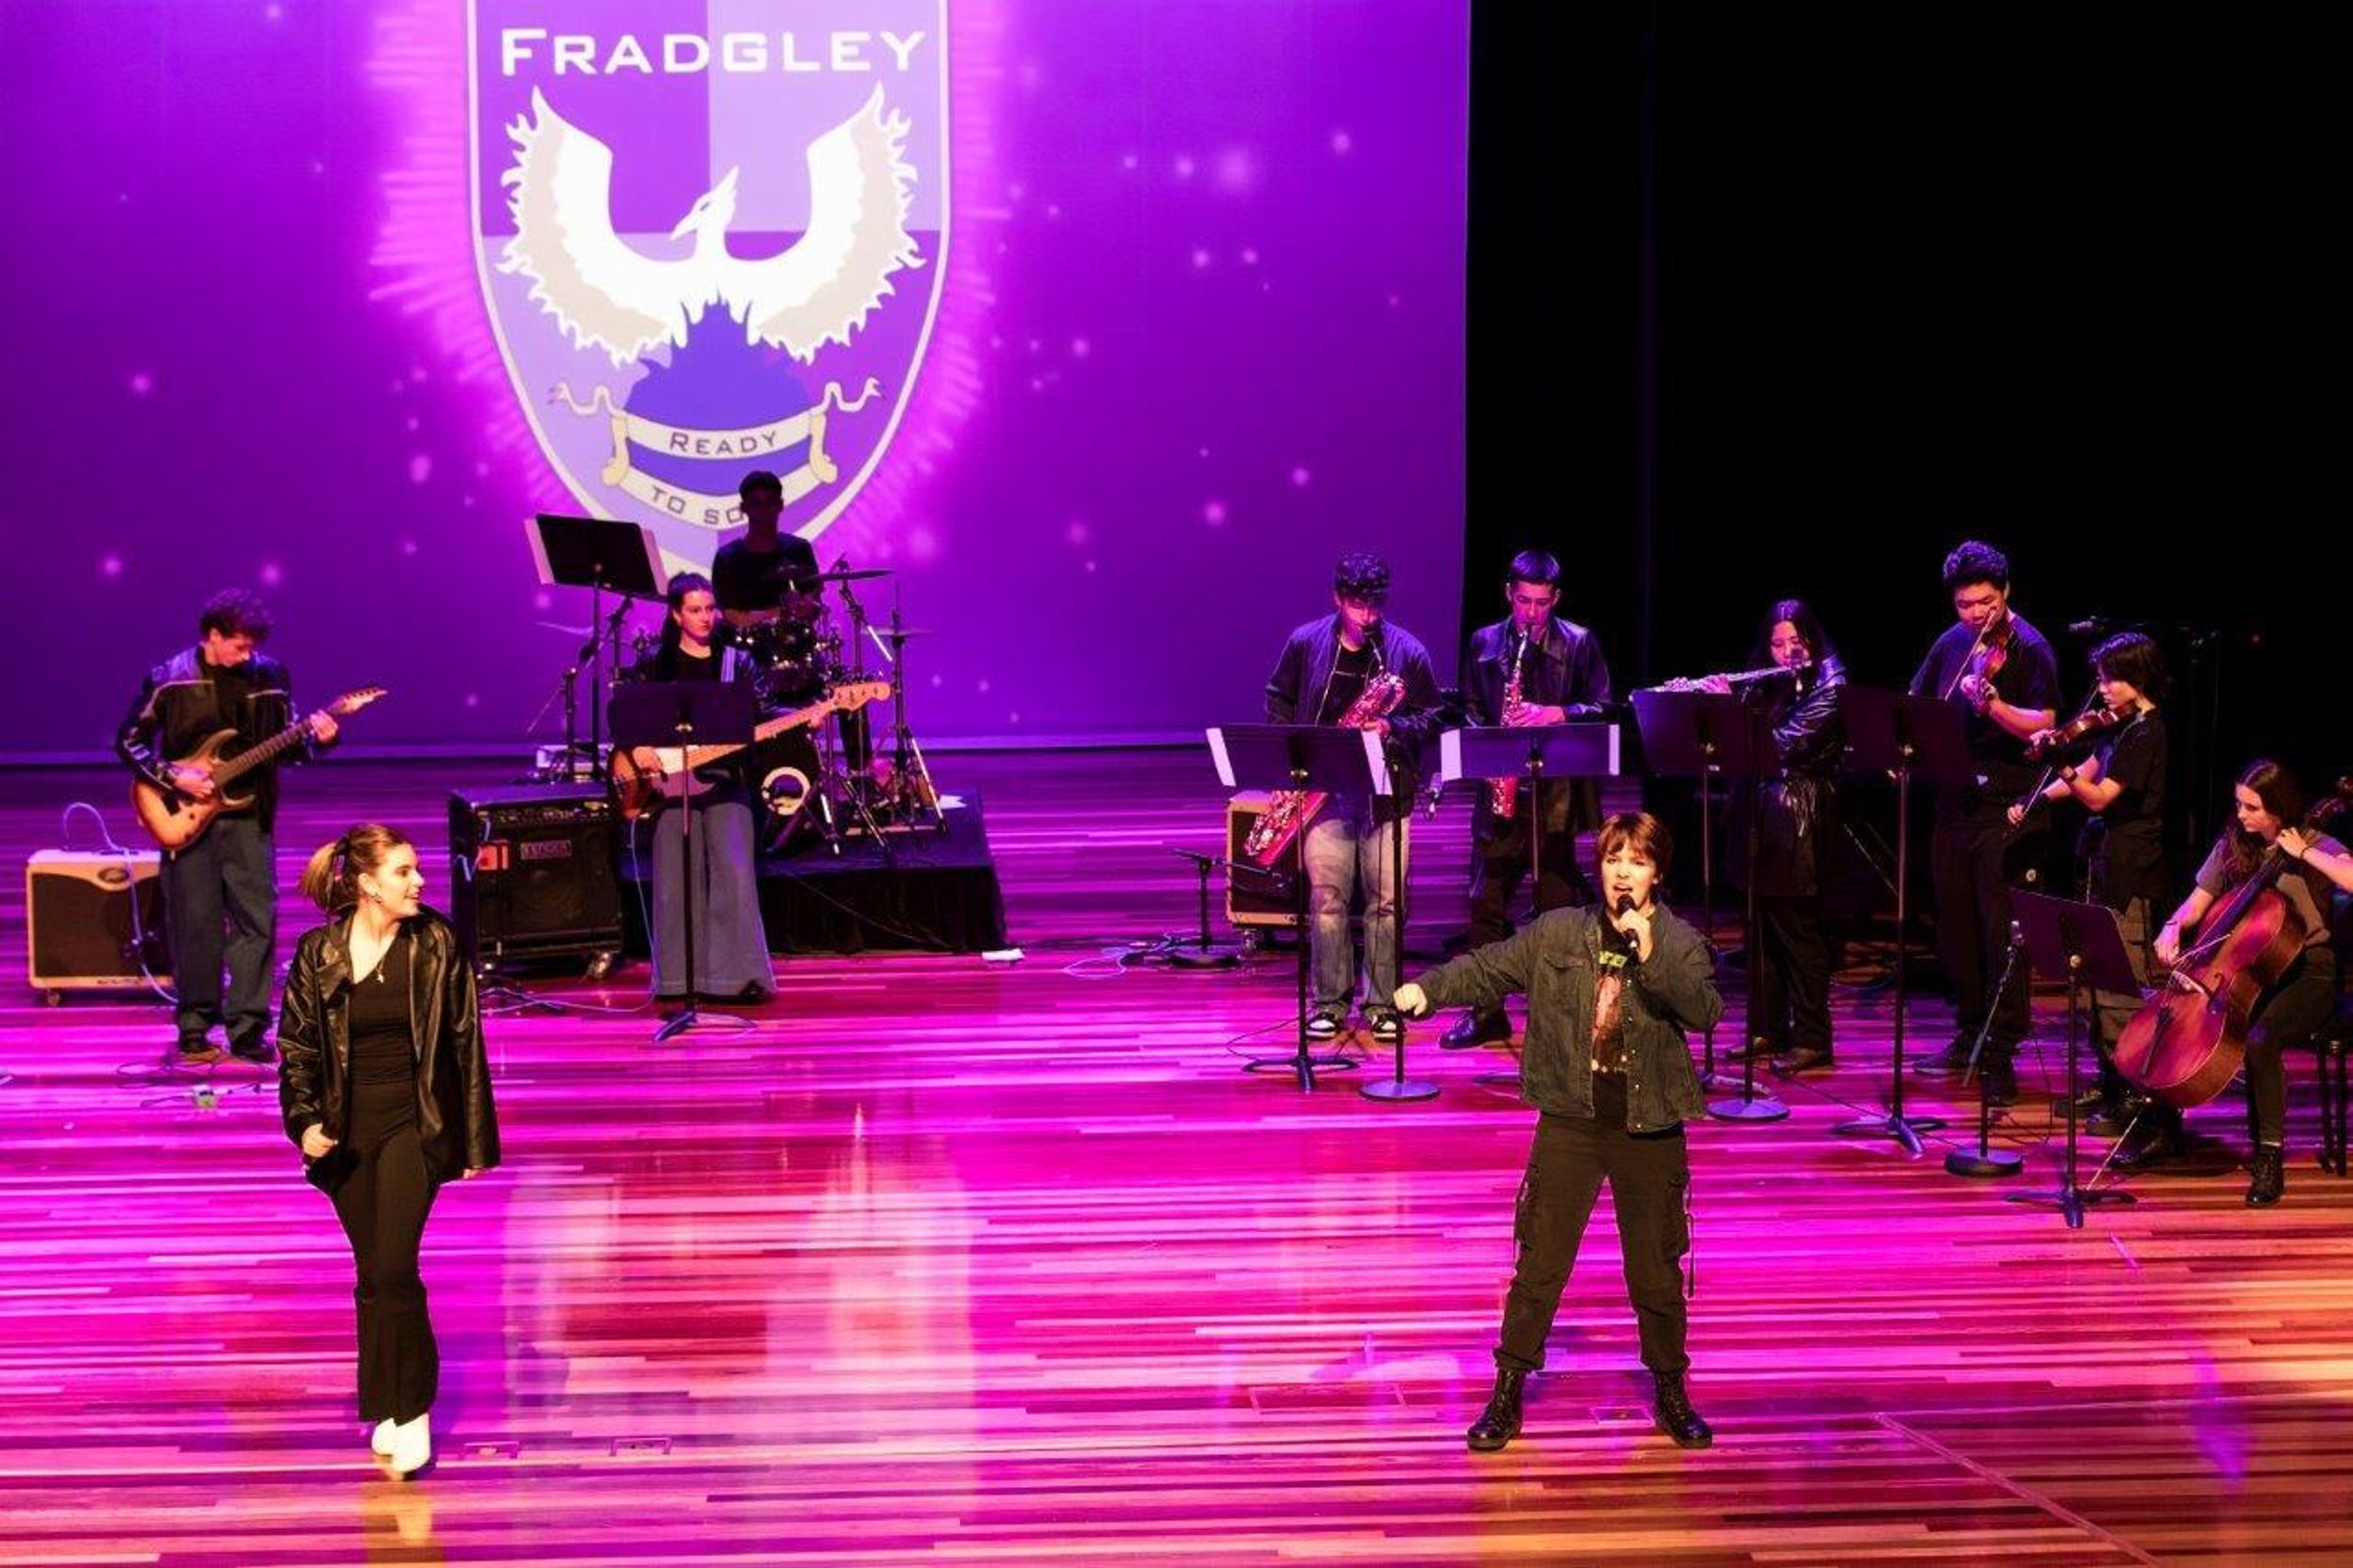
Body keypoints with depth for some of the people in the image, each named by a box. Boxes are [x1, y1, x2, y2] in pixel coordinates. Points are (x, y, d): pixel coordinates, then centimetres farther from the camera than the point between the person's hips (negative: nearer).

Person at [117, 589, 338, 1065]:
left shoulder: (269, 676, 4)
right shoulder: (169, 679, -4)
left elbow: (287, 743, 11)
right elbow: (129, 742, 0)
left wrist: (317, 739, -10)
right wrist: (174, 777, -13)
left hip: (248, 814, 2)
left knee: (257, 920, -3)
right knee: (195, 924, 1)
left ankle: (247, 1029, 4)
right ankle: (194, 1029, 11)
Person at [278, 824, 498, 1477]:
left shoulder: (436, 945, -4)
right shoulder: (317, 954, -2)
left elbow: (465, 1044, 0)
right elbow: (298, 1048, 4)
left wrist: (476, 1140, 0)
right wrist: (304, 1122, -11)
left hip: (414, 1126, -2)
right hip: (349, 1134, 2)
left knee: (394, 1270, -13)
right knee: (372, 1277, 10)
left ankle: (412, 1411, -1)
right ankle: (388, 1410, 23)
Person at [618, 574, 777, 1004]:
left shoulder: (736, 662, 9)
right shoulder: (655, 663, 8)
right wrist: (637, 747, -9)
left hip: (725, 779, 0)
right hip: (670, 780, 0)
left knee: (735, 876, -13)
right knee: (675, 882, -2)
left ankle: (737, 974, -10)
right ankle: (679, 977, 6)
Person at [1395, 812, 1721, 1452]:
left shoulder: (1681, 944, -3)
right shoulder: (1558, 934, 1)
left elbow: (1705, 1012, -18)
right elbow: (1488, 968, 3)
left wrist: (1651, 958, -29)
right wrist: (1428, 990, -12)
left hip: (1649, 1131, -1)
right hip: (1570, 1122, 1)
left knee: (1657, 1272, 8)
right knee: (1538, 1265, 3)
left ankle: (1670, 1393, 25)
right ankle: (1507, 1393, 12)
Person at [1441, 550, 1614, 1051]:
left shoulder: (1579, 644, 3)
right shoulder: (1484, 644, 10)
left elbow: (1602, 709, 0)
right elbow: (1469, 709, 13)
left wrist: (1556, 714, -15)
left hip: (1556, 789, -3)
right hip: (1499, 787, 3)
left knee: (1556, 902, 0)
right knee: (1486, 901, 2)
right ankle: (1486, 1012, 9)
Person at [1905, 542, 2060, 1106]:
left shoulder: (2028, 648, -9)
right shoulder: (1953, 643, 11)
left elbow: (2043, 726, -19)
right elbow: (1917, 704, 22)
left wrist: (1993, 705, -34)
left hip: (2006, 810, -7)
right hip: (1954, 802, 7)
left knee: (2002, 933, -7)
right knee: (1956, 927, 14)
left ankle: (2002, 1054, -4)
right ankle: (1970, 1036, 28)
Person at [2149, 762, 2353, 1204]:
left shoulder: (2316, 846, -8)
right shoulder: (2233, 847, 8)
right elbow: (2197, 903, 7)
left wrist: (2304, 854, -24)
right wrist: (2173, 928, -13)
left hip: (2307, 973, -6)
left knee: (2260, 1039, -35)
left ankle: (2270, 1156, -25)